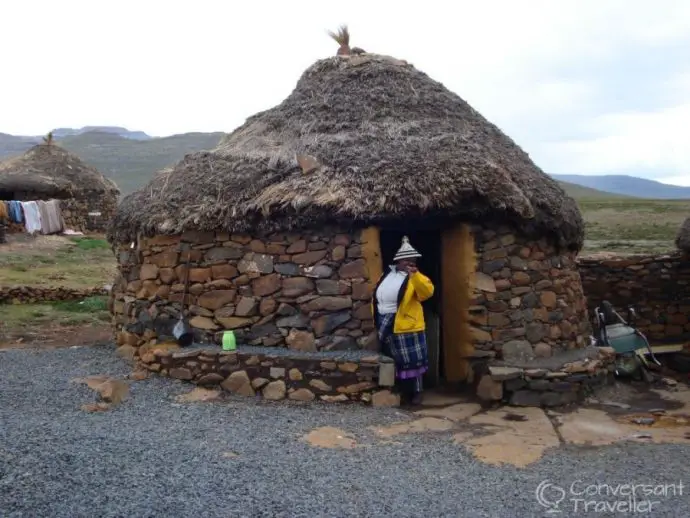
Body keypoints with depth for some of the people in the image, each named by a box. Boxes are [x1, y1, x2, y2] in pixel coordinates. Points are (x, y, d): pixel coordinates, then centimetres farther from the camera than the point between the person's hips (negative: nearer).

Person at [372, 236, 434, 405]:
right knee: (395, 362, 15)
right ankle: (402, 393, 28)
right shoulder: (386, 276, 9)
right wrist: (377, 321, 11)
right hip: (387, 328, 5)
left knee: (412, 361, 1)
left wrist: (415, 275, -33)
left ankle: (416, 393, 15)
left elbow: (427, 292, -24)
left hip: (406, 327, -5)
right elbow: (376, 298, 14)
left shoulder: (415, 278, -5)